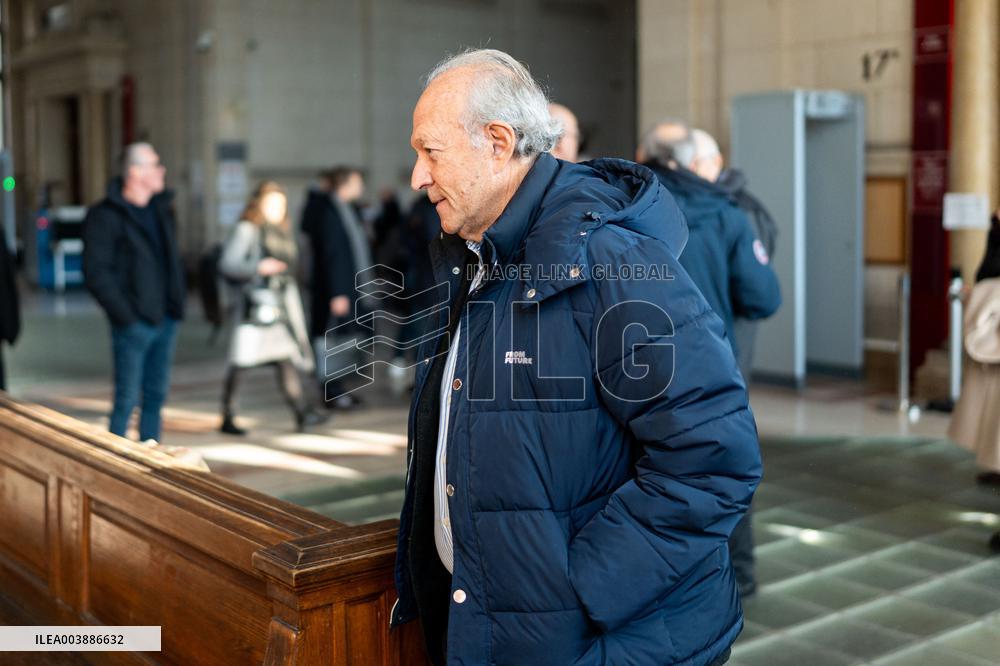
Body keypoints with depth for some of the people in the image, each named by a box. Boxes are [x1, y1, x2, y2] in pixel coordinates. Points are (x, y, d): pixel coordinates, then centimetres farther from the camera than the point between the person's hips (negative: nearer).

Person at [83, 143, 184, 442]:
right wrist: (125, 314, -16)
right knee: (127, 398, -1)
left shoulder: (162, 210, 12)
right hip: (134, 324, -7)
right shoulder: (105, 216, -10)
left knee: (156, 396, 13)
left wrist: (177, 303, 11)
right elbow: (96, 273, -13)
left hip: (165, 320, 7)